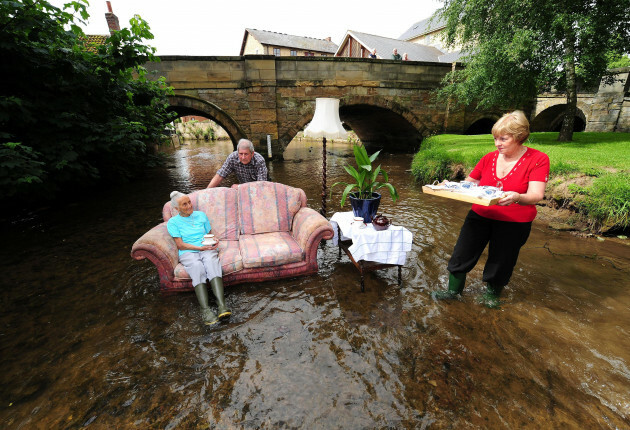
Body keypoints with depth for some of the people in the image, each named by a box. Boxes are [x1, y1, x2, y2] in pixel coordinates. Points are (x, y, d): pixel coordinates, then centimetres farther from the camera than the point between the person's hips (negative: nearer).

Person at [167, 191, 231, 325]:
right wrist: (200, 247, -14)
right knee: (197, 265, -36)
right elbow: (180, 245, 0)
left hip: (207, 249, 1)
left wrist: (215, 241, -3)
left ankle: (222, 305, -47)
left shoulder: (201, 215, 19)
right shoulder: (173, 222, 10)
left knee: (211, 261, -35)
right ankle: (205, 310, -42)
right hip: (187, 253, -1)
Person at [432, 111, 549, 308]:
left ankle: (492, 293, 41)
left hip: (514, 223, -3)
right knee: (462, 253, 5)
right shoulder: (489, 158, 2)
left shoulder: (538, 159, -8)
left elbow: (536, 195, -18)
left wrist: (516, 197, -40)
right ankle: (453, 290, 25)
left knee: (501, 262, 13)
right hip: (480, 216, 3)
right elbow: (468, 184, 8)